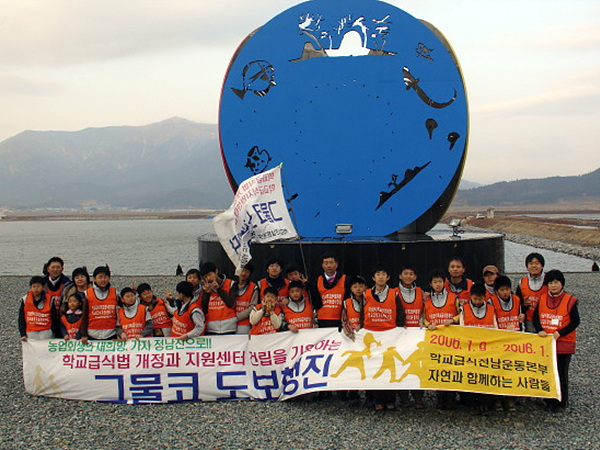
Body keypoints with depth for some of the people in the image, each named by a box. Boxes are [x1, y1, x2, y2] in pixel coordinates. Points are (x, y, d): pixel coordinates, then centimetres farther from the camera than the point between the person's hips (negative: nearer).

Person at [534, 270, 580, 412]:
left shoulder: (570, 300, -4)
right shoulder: (542, 299, 6)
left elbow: (575, 321, -5)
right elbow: (535, 317, 11)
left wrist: (560, 333, -16)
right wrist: (540, 330, -8)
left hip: (563, 343, -3)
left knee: (561, 373, 3)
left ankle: (561, 402, 15)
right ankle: (549, 401, 20)